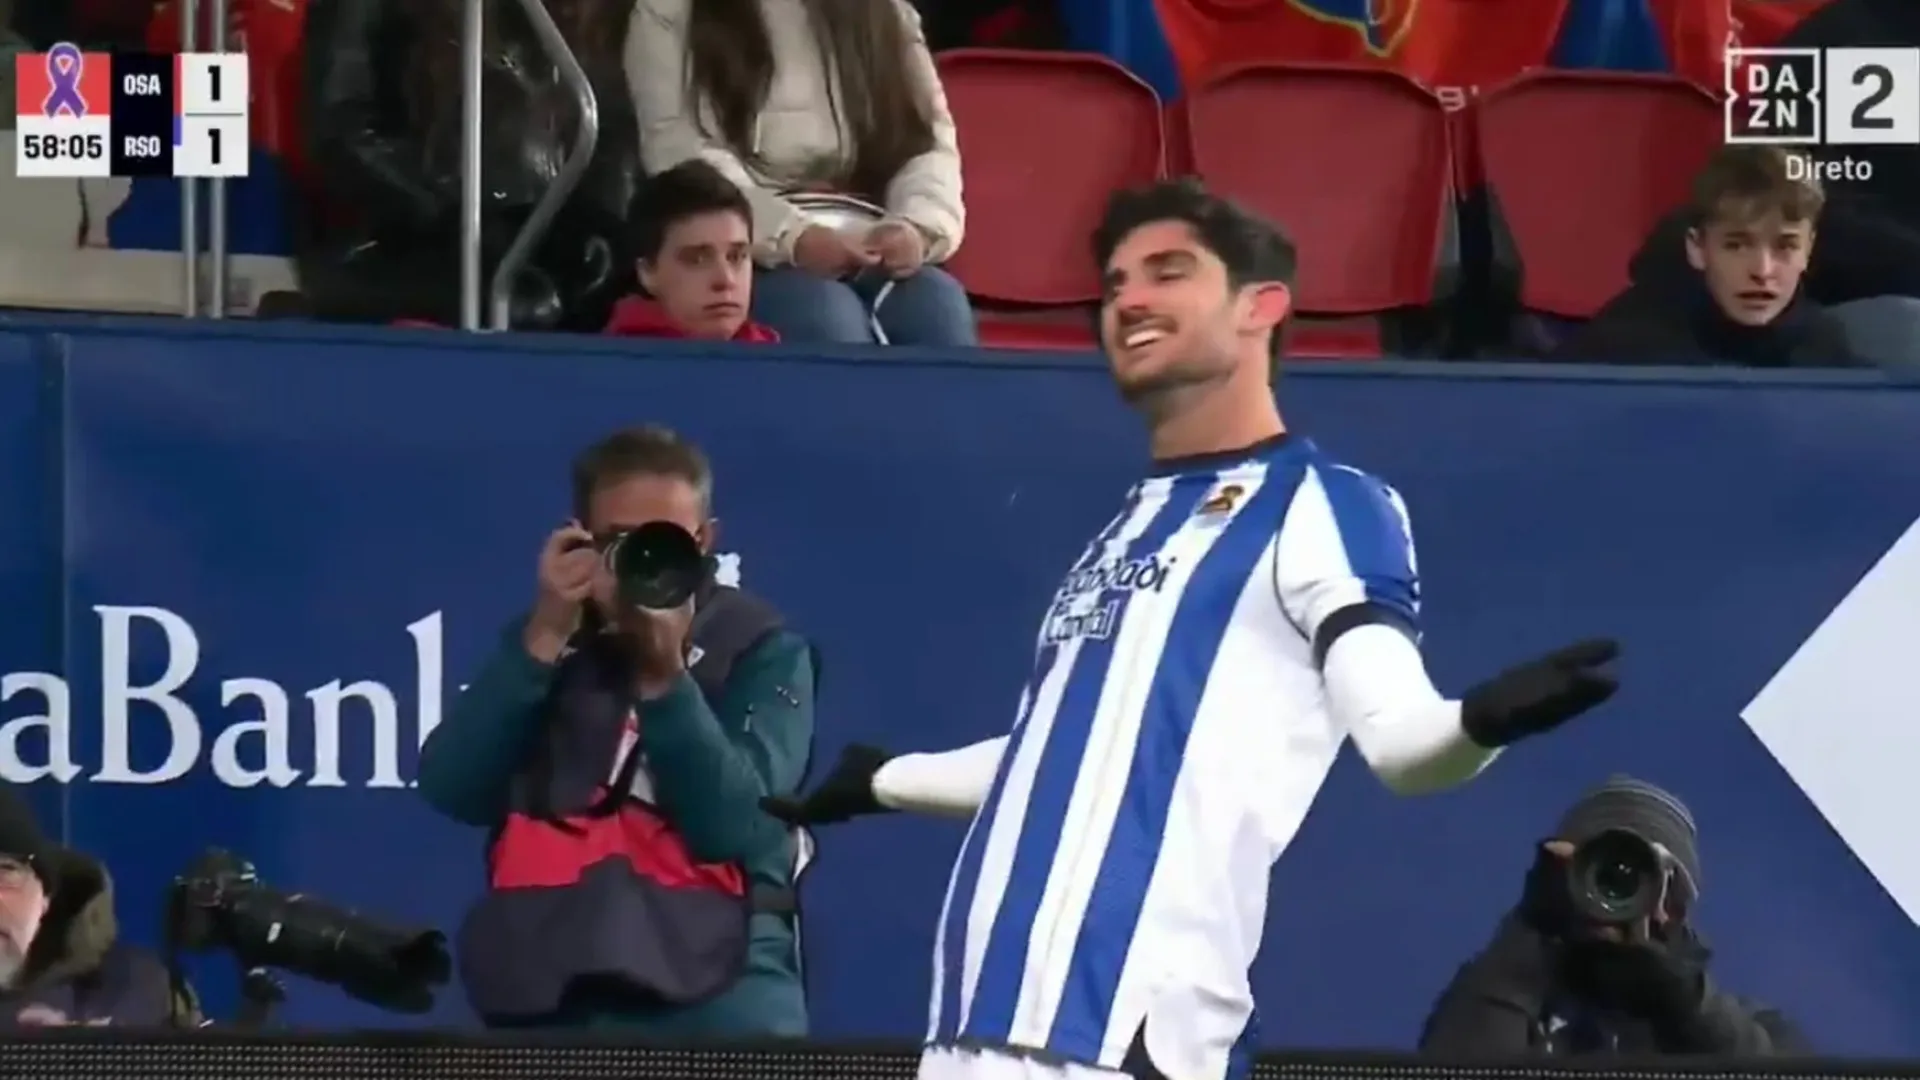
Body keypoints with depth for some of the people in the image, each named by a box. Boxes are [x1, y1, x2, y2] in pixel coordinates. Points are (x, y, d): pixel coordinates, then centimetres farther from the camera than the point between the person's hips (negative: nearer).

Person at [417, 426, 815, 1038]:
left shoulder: (759, 650, 6)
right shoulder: (541, 640, 15)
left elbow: (737, 822, -8)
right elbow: (453, 790, 1)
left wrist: (665, 678, -18)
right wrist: (544, 643, -7)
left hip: (714, 984, -3)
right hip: (548, 988, 3)